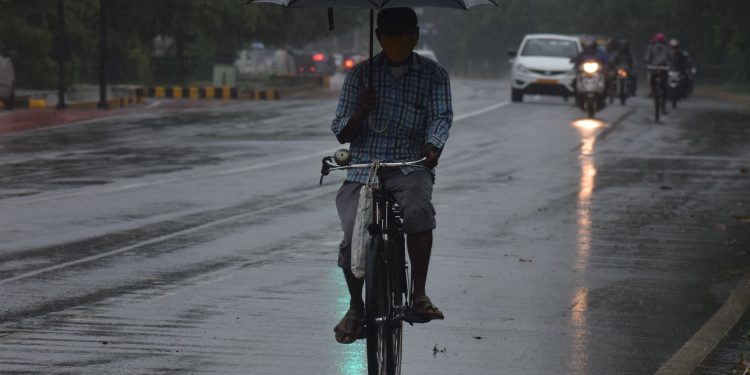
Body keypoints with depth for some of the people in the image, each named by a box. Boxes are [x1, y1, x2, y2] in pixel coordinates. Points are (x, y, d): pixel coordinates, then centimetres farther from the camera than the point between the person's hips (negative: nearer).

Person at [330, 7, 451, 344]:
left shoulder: (433, 75, 8)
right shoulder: (361, 74, 9)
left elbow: (441, 117, -5)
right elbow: (341, 134, 7)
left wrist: (432, 148, -27)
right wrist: (361, 112, -15)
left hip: (410, 166, -1)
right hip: (363, 167, 1)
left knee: (418, 208, -34)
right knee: (353, 238, -18)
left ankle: (419, 295, -26)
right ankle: (356, 308, 8)